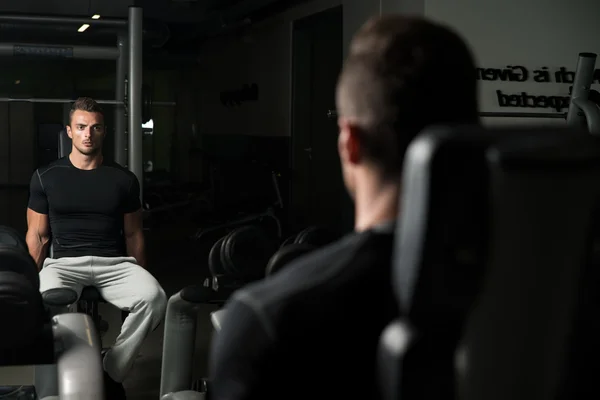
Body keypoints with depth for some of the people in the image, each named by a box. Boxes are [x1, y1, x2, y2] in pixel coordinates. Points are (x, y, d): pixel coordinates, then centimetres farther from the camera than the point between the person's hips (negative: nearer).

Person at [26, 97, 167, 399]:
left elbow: (133, 234, 15)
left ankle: (110, 374, -12)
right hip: (64, 262, -1)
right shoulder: (46, 178, 7)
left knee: (154, 298, -30)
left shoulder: (124, 180, 10)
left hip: (114, 263, 2)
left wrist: (140, 279, 10)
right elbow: (38, 235, 10)